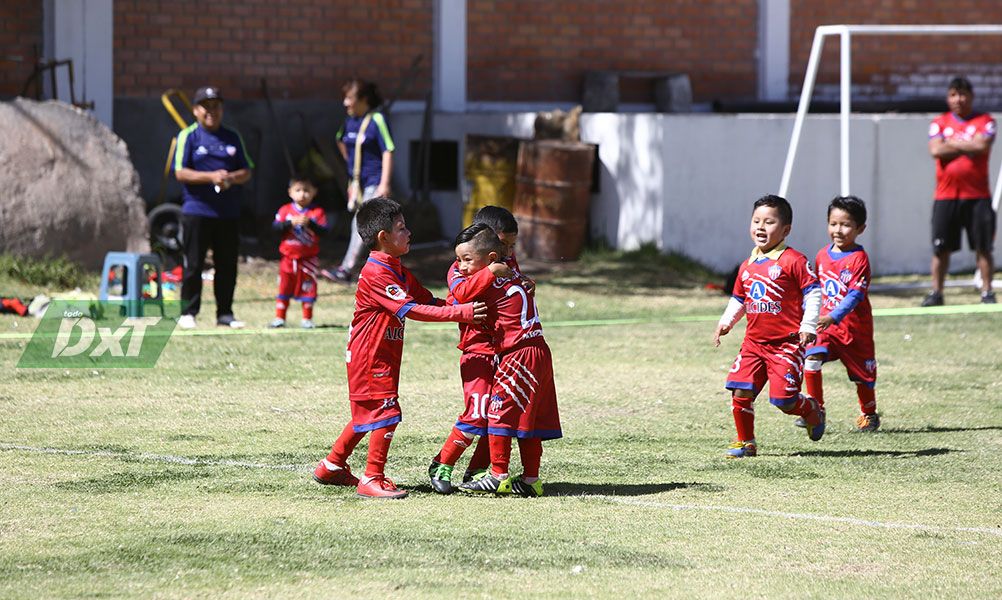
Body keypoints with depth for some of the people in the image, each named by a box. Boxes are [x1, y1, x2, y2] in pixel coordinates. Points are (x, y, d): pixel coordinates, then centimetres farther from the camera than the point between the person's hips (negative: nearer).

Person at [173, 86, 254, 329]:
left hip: (229, 213, 4)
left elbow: (246, 171, 12)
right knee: (194, 264, -3)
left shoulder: (233, 137, 13)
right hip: (197, 211, -4)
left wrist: (232, 178, -10)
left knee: (227, 265, 7)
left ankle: (225, 313, 16)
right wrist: (211, 177, -19)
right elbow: (181, 172, -7)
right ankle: (188, 312, 4)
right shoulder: (188, 136, 0)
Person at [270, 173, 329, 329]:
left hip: (307, 259, -1)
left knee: (308, 289, 3)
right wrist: (291, 222, -24)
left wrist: (310, 223, -26)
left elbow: (325, 230, -13)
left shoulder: (317, 212, -2)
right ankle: (279, 318, 14)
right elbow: (275, 226, -10)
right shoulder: (286, 210, 2)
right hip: (288, 258, 1)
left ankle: (307, 319, 13)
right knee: (284, 287, 7)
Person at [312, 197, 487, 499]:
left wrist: (462, 307, -1)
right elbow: (411, 310, -28)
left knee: (369, 414, 18)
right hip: (369, 357, -10)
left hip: (384, 357, 10)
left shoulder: (399, 272, 13)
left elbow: (428, 300, 14)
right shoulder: (376, 274, -22)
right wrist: (459, 313, -29)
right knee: (386, 412, -11)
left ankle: (332, 467, 29)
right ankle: (372, 479, -6)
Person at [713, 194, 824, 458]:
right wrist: (726, 322, 12)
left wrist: (808, 327, -14)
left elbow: (813, 293, -7)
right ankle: (745, 442, 9)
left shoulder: (793, 261, -7)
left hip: (787, 343, -6)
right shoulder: (748, 266, 13)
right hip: (754, 341, 6)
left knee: (784, 400, -9)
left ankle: (813, 411, 23)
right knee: (740, 391, -6)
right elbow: (738, 299, 26)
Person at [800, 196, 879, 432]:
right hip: (825, 324, 4)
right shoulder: (822, 255, 4)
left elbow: (855, 295, -24)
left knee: (863, 374, 10)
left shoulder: (859, 258, -15)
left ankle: (868, 413, 36)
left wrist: (834, 316, -37)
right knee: (811, 359, -21)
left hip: (854, 326, -4)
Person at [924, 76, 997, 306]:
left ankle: (987, 292, 6)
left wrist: (951, 143, -6)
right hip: (945, 195, 1)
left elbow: (982, 146, -15)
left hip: (977, 195, -1)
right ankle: (936, 292, 8)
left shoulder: (985, 121, 4)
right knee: (941, 248, 1)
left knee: (983, 247, 0)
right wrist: (968, 146, -7)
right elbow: (936, 150, -8)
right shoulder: (940, 122, 9)